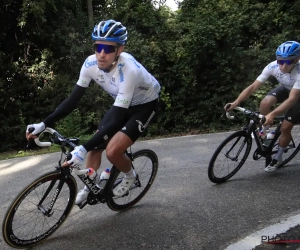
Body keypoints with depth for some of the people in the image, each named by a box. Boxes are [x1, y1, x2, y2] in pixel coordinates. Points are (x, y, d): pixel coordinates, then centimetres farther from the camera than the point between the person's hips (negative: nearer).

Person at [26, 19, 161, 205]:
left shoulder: (129, 70, -39)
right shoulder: (91, 64, -21)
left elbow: (116, 120, -40)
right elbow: (74, 99, -13)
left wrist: (83, 149, -45)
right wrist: (44, 124, -21)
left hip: (145, 104, -6)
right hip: (123, 103, 6)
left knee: (113, 151, -20)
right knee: (96, 144, -1)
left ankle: (130, 176, 12)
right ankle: (90, 187, 23)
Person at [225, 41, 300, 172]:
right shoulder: (273, 66, -30)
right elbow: (253, 86, -30)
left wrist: (272, 114, -58)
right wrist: (236, 102, -41)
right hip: (284, 89, 3)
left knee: (285, 128, -10)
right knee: (265, 103, -30)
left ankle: (278, 158, 15)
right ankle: (264, 129, -1)